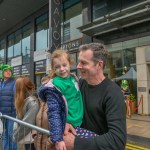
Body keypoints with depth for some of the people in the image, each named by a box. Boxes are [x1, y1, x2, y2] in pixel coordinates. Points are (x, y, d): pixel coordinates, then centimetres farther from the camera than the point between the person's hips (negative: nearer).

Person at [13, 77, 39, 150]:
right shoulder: (23, 101, -2)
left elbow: (27, 123, -15)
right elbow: (19, 119, -1)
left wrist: (16, 136, -6)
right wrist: (16, 132, -7)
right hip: (26, 138, 3)